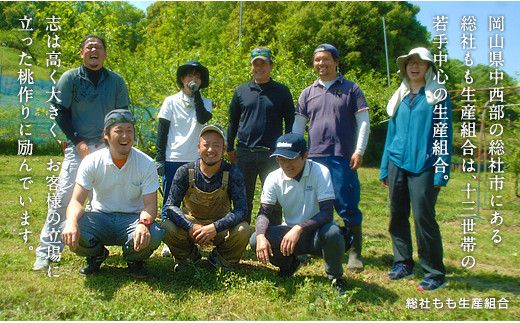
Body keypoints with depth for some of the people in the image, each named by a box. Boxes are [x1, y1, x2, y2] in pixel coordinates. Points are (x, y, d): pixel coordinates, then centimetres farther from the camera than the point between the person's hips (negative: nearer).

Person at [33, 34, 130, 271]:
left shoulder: (116, 81, 8)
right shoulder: (70, 78, 2)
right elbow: (60, 112, 0)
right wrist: (78, 142, -8)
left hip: (108, 146, 3)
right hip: (78, 146, -2)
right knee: (63, 196, -8)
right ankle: (47, 251, 0)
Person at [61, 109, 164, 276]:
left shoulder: (146, 164, -11)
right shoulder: (91, 162, -9)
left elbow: (150, 204, -14)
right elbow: (76, 201, -15)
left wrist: (144, 223, -38)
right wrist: (71, 222, -38)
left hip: (133, 218, -1)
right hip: (100, 217, 1)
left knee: (153, 235, -33)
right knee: (71, 234, -29)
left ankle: (134, 259, 6)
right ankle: (97, 255, 8)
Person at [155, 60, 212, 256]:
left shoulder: (205, 103, 9)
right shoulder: (171, 101, 6)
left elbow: (203, 118, -14)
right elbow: (162, 131, 3)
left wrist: (196, 94, -9)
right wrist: (159, 158, -3)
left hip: (196, 160, 1)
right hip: (173, 159, -1)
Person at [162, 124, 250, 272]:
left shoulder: (232, 174, -15)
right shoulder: (185, 172, -13)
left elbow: (241, 209, -21)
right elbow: (171, 205, -16)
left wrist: (215, 227, -36)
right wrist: (191, 227, -33)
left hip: (221, 227, 0)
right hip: (190, 223, 1)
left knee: (243, 230, -30)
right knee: (167, 227, -28)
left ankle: (222, 258, 5)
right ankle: (187, 256, 7)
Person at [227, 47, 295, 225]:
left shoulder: (282, 91, 5)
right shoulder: (241, 91, 9)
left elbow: (290, 123, 8)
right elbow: (233, 122, 14)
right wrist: (230, 149, 11)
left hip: (272, 154, -1)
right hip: (244, 153, 2)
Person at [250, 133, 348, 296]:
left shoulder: (320, 172, -19)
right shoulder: (273, 178, -8)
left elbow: (327, 213, -26)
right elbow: (264, 212, -11)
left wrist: (299, 229, -39)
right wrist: (261, 236, -32)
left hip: (316, 233, -3)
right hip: (289, 232, 3)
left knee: (332, 233, -37)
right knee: (255, 240, -22)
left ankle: (335, 277, -4)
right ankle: (288, 263, 12)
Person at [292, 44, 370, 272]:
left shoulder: (351, 89, 6)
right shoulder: (308, 93, 14)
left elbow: (363, 122, 2)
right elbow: (298, 126, 14)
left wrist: (359, 151, -8)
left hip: (343, 159, -3)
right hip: (315, 158, 3)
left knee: (347, 207, -2)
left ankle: (355, 252, 9)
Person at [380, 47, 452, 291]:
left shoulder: (439, 95, 1)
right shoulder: (400, 97, 16)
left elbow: (444, 134, -5)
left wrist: (441, 171, -13)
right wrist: (384, 168, 14)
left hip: (423, 166, -5)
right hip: (398, 164, 5)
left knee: (423, 218, -7)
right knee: (397, 216, 8)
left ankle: (434, 273, 6)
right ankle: (403, 263, 23)